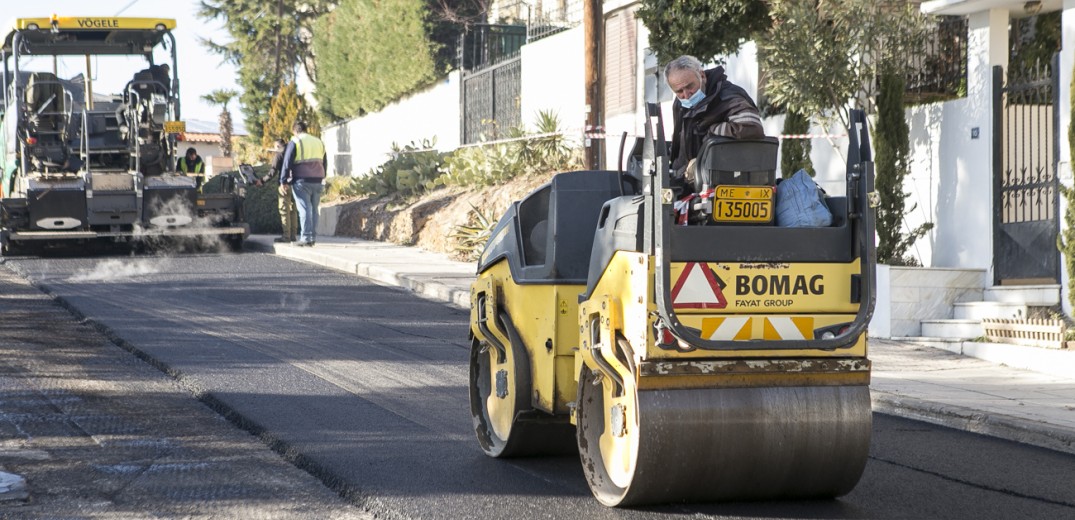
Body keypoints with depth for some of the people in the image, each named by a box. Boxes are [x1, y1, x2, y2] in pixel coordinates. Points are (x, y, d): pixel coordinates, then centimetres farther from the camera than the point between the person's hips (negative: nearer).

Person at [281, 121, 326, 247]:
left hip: (302, 181, -5)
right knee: (314, 209, 10)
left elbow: (287, 163, -7)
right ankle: (313, 237, 8)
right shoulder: (319, 142, 16)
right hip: (317, 180, 5)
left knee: (304, 209, -6)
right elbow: (324, 163, 21)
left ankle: (306, 237, -11)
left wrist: (284, 180, -4)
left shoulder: (295, 142, -3)